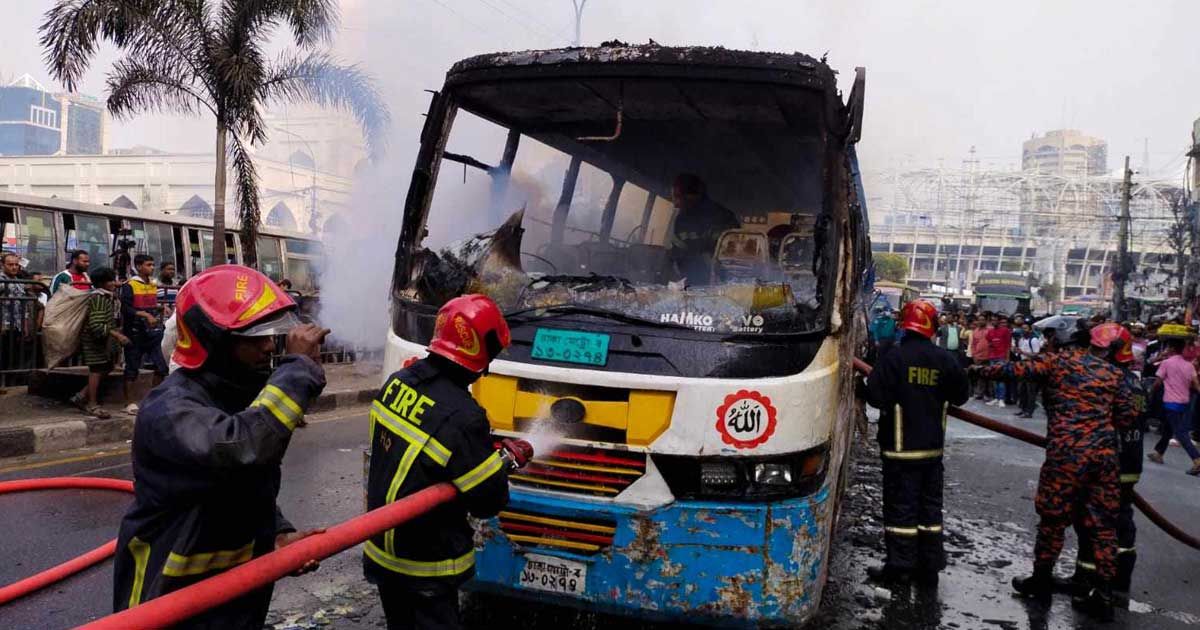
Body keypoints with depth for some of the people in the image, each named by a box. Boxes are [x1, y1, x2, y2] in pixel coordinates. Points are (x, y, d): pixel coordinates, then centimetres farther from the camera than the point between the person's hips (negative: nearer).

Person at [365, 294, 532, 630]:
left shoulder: (396, 381, -6)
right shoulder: (461, 416, -31)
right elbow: (489, 499, -21)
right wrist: (508, 461, -1)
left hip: (381, 545, 8)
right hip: (423, 563, -7)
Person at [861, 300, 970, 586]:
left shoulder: (895, 357, -16)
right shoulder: (945, 359, -2)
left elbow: (875, 396, -20)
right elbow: (961, 395, 7)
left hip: (900, 446, -4)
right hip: (933, 445, 5)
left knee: (901, 504, 2)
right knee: (930, 504, 13)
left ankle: (900, 565, 5)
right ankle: (930, 566, 19)